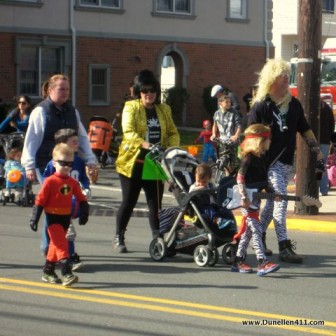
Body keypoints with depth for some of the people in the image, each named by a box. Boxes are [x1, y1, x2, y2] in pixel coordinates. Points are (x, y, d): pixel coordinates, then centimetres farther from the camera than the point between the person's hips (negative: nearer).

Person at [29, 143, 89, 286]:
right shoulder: (50, 181, -13)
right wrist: (34, 219, -13)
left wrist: (84, 213, 5)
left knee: (56, 244, 16)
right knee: (61, 244, -16)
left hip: (66, 218, 6)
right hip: (53, 217, -6)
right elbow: (40, 200, -12)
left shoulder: (72, 182, 4)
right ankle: (67, 274, -22)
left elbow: (81, 198, 12)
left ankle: (48, 272, 30)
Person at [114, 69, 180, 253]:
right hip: (133, 162, -3)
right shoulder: (131, 107, -4)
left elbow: (173, 133, 10)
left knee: (155, 203, 4)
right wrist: (143, 144, -35)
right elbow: (128, 132, -18)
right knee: (129, 202, 4)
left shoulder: (164, 110, 11)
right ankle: (119, 238, 18)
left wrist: (171, 148, -12)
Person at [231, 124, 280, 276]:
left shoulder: (262, 158, 12)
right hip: (247, 200, -9)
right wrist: (244, 198, -25)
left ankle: (238, 262, 18)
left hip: (256, 198, 9)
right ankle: (263, 263, -17)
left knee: (248, 230, 11)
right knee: (256, 229, -13)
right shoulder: (248, 158, -14)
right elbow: (240, 178, -20)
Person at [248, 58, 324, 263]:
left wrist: (316, 148, 12)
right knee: (280, 198, -15)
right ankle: (284, 247, -17)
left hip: (287, 161, 6)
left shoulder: (293, 104, 9)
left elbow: (305, 129, 18)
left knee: (273, 200, 14)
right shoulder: (261, 106, -7)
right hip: (269, 161, -6)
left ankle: (259, 238, 29)